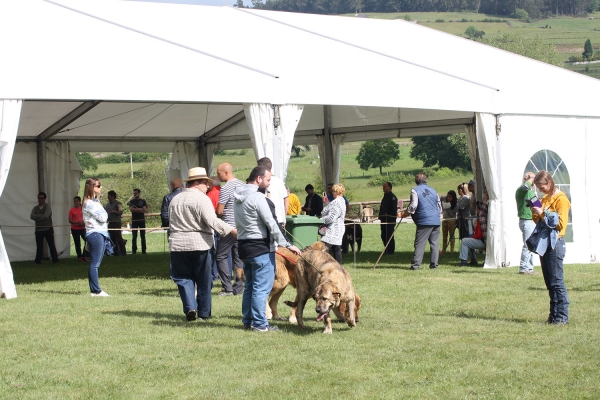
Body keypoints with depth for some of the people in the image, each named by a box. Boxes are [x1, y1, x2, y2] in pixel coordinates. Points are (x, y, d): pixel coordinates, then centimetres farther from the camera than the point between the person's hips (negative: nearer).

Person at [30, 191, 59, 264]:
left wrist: (37, 218, -5)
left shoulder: (47, 206, 1)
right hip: (38, 230, 3)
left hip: (48, 229, -3)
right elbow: (32, 216, -6)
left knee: (52, 245, -3)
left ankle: (55, 260, -1)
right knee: (39, 246, 4)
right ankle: (38, 261, 9)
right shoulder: (35, 208, 13)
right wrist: (41, 216, -13)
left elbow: (46, 216, -15)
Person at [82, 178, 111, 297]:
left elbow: (104, 218, 21)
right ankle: (96, 290, -8)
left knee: (96, 263, 9)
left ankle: (95, 290, 10)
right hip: (95, 234, -10)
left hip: (101, 233, 10)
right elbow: (102, 217, -16)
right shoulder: (89, 203, -11)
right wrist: (104, 215, 3)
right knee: (95, 263, -8)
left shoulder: (96, 201, 19)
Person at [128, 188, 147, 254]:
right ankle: (134, 250, -1)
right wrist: (140, 209, -15)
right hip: (134, 220, 0)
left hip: (142, 220, 0)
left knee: (143, 236, 0)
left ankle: (144, 250, 2)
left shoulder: (143, 201, 8)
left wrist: (136, 209, -12)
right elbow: (131, 209, -9)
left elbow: (145, 210, -4)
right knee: (134, 236, -3)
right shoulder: (132, 201, 8)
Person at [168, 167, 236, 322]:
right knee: (203, 280, 7)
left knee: (183, 278, 9)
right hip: (199, 244, -4)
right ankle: (204, 312, 11)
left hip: (177, 244, 4)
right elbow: (212, 221, -21)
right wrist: (232, 230, -22)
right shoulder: (201, 199, -9)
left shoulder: (174, 200, 13)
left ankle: (190, 308, -8)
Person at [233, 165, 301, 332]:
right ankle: (259, 323, -4)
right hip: (260, 248, -9)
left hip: (244, 246, 9)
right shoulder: (257, 197, -16)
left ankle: (247, 321, 18)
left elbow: (241, 223, 11)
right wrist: (287, 245, -14)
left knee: (249, 286, 15)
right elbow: (271, 224, -19)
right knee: (262, 287, -5)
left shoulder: (238, 197, 11)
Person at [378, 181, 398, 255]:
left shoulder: (392, 197, -11)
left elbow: (394, 210, -18)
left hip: (390, 220, -10)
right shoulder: (385, 196, 19)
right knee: (384, 235, 12)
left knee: (389, 236, -7)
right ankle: (387, 250, 19)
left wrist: (392, 220, -23)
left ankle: (390, 251, -2)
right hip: (384, 220, 10)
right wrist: (381, 217, 20)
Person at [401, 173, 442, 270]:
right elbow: (440, 207, 21)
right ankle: (434, 264, 7)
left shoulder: (415, 190, -1)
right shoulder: (433, 190, 17)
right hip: (436, 221, 5)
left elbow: (413, 205, -12)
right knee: (435, 243, 8)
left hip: (424, 221, -5)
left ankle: (415, 264, -9)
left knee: (419, 244, -5)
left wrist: (405, 214, 1)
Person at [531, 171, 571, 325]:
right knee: (549, 282, 8)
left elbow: (561, 223, -17)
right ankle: (554, 315, 11)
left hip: (555, 243, -8)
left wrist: (543, 213, -16)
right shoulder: (545, 199, 17)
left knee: (557, 281, -9)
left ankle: (562, 317, -8)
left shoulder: (561, 199, -8)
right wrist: (535, 214, 3)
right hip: (544, 242, 8)